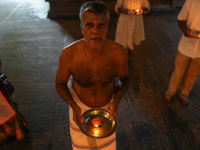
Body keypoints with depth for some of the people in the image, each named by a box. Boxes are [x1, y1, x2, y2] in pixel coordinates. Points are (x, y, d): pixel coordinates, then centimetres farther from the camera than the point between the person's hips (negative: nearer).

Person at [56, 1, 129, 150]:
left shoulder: (119, 52, -27)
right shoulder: (68, 54, -29)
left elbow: (124, 80, -8)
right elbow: (60, 83, -11)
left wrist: (116, 101, -24)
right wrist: (73, 106, -26)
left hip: (107, 105, 1)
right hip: (80, 106, -1)